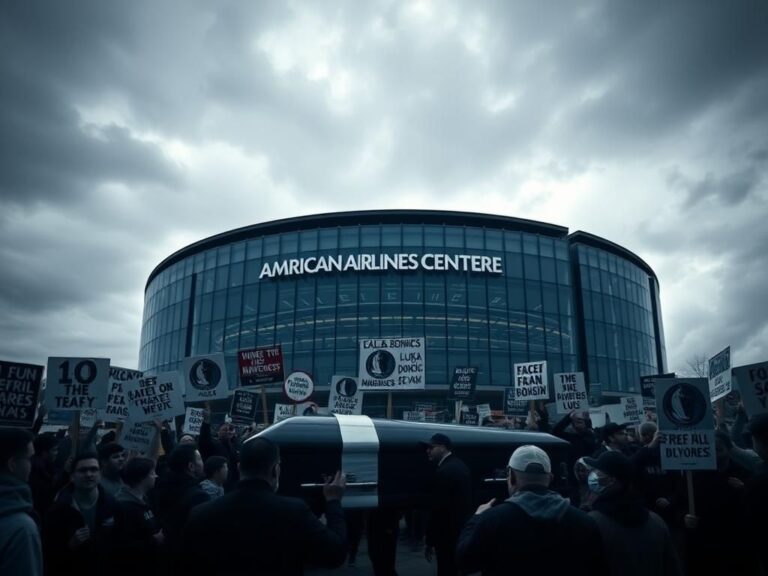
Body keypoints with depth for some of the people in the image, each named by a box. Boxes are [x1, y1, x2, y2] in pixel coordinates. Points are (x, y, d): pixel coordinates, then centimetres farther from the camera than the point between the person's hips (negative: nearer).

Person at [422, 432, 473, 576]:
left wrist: (430, 542, -14)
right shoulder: (460, 465, 9)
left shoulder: (444, 471, -21)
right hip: (463, 530, 9)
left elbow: (438, 509, -21)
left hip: (449, 534, -9)